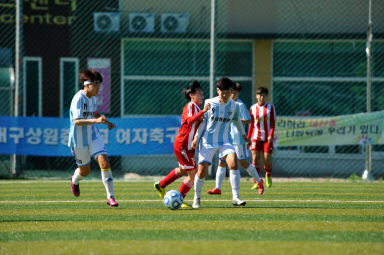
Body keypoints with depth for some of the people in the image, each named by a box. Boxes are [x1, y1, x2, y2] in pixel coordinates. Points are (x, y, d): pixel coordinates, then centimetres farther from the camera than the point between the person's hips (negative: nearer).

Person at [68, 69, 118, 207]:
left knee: (104, 163, -13)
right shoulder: (78, 98, -22)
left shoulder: (93, 97, 2)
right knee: (85, 171, 10)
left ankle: (110, 196, -9)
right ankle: (75, 181, 47)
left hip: (93, 136, 6)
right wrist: (95, 120, -44)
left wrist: (105, 122, 8)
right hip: (79, 139, -6)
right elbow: (76, 121, -33)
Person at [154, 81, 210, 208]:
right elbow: (189, 120, -34)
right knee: (193, 173, -9)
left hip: (189, 146, 10)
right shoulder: (190, 106, -14)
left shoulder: (197, 107, 15)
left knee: (183, 170, 28)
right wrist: (202, 112, -47)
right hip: (182, 144, -10)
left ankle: (161, 185, 46)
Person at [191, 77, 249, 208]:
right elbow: (203, 121, 5)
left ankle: (236, 198, -22)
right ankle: (197, 198, 19)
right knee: (202, 170, -7)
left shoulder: (234, 106, 1)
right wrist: (196, 137, -1)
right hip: (207, 141, -1)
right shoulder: (209, 103, -5)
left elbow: (237, 120, 20)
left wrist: (244, 135, 30)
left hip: (225, 141, 1)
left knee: (233, 162, -23)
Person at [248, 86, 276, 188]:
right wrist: (248, 138, 10)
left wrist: (271, 135, -13)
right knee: (255, 159, -11)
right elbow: (251, 124, 13)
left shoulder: (270, 107, 3)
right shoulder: (253, 108, 8)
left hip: (267, 137, -1)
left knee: (267, 160, -4)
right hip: (256, 137, 1)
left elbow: (272, 123, 0)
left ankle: (268, 176, 28)